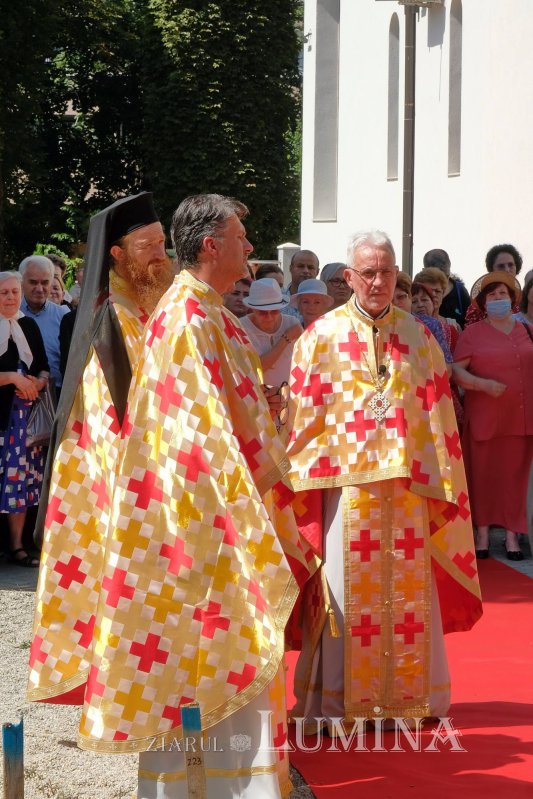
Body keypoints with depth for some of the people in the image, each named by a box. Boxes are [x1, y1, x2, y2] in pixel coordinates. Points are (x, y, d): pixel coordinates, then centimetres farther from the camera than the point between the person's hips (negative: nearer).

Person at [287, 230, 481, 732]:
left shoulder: (419, 337, 8)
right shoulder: (321, 337, 0)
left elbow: (438, 417, 9)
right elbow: (303, 417, 0)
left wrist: (440, 482, 5)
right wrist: (307, 478, -4)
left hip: (407, 484, 3)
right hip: (346, 481, -3)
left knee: (409, 592, 7)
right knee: (347, 592, 1)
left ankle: (408, 692, 17)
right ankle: (340, 699, 10)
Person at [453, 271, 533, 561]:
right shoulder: (473, 333, 3)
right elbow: (456, 371, -3)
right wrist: (484, 384, -17)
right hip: (483, 417, -2)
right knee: (483, 474, 2)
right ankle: (482, 533, 11)